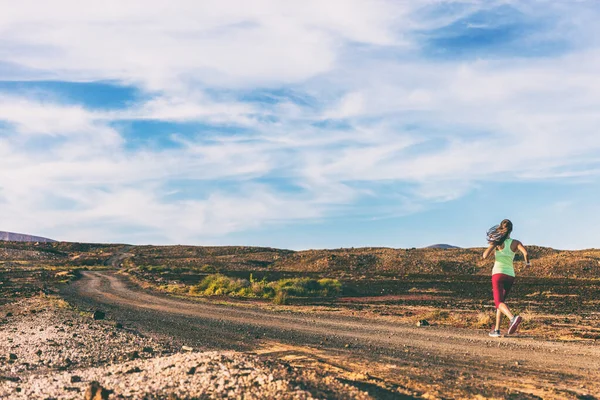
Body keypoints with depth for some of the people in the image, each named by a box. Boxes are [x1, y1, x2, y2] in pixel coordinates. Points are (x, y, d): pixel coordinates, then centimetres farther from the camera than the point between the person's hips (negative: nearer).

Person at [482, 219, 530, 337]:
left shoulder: (498, 242, -2)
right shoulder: (515, 243, 5)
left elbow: (485, 256, -9)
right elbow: (525, 252, -13)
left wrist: (492, 244, 5)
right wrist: (527, 262, 7)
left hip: (498, 273, -4)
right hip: (510, 275, 4)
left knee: (498, 302, -13)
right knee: (500, 301, 18)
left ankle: (513, 318, -42)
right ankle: (496, 330, 16)